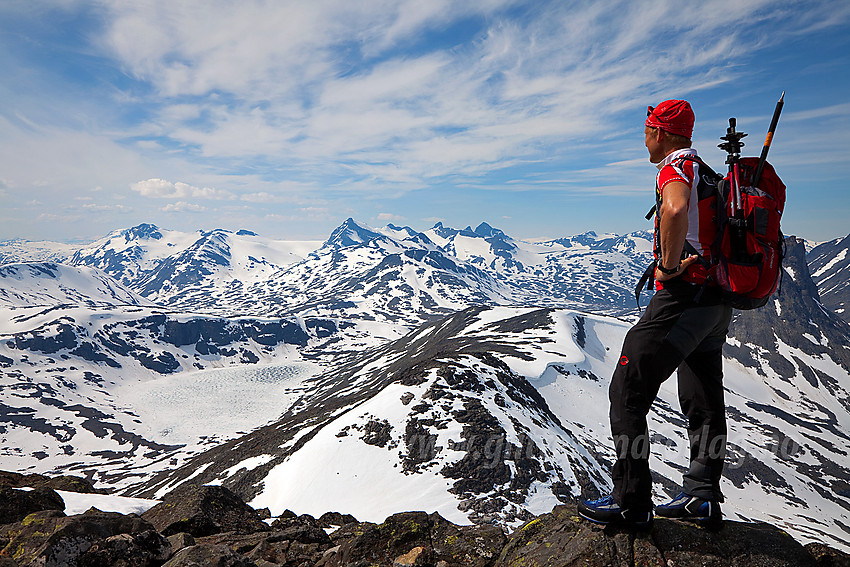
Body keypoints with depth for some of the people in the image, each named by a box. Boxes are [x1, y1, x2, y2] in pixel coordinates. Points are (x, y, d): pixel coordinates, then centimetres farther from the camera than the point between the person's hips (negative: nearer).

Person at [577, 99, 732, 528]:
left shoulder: (675, 167, -10)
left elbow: (676, 209, -35)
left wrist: (669, 265, -23)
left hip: (684, 296, -10)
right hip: (718, 303, 10)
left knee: (627, 393, -6)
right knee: (704, 403, 15)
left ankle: (631, 504, -1)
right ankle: (702, 497, 24)